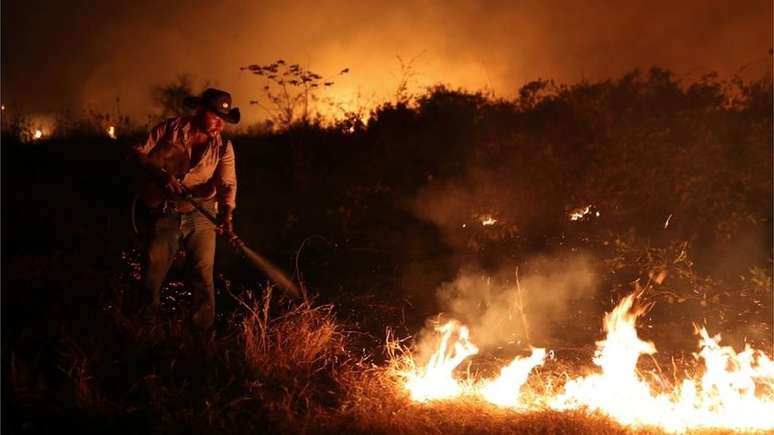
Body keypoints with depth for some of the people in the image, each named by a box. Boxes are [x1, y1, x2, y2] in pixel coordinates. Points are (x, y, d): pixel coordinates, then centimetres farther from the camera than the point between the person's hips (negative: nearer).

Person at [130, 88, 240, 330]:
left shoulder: (222, 146, -1)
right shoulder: (170, 129, -4)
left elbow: (227, 182, -13)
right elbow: (139, 153, -2)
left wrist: (226, 213, -31)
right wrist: (161, 174, -19)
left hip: (201, 214, 0)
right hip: (165, 213, 0)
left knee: (203, 273, -1)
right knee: (153, 272, 5)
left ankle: (203, 330, 12)